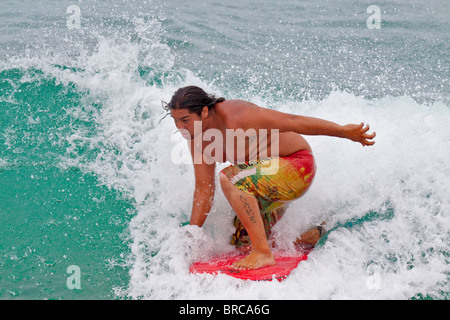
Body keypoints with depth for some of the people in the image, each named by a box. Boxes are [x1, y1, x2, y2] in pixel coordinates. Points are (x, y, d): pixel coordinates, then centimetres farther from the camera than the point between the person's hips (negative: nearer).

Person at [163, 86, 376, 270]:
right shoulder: (197, 138, -4)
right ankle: (317, 234, 27)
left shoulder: (236, 118, -28)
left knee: (229, 178, -32)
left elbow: (293, 122, -26)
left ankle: (263, 253, -28)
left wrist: (344, 131, -26)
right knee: (244, 245, 12)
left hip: (298, 164, -9)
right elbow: (204, 190, 2)